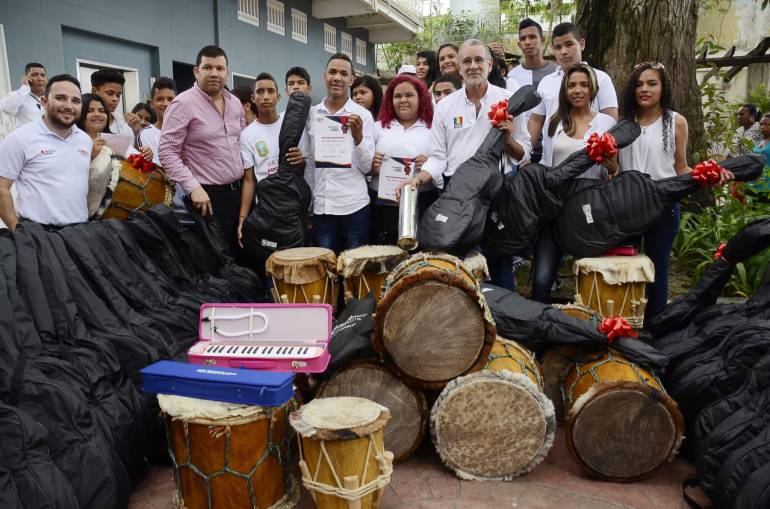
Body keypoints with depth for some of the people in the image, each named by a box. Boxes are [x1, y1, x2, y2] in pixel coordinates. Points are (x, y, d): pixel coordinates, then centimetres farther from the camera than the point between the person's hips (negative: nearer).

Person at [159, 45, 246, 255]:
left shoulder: (235, 103, 11)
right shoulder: (183, 103, -10)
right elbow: (167, 152, -14)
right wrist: (193, 187, -21)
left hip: (238, 192, 7)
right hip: (207, 197, -6)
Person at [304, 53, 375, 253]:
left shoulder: (362, 115, -2)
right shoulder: (311, 114, 7)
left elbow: (367, 167, -4)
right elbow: (309, 163, 13)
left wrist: (358, 137, -21)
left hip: (354, 207, -2)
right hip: (320, 208, 3)